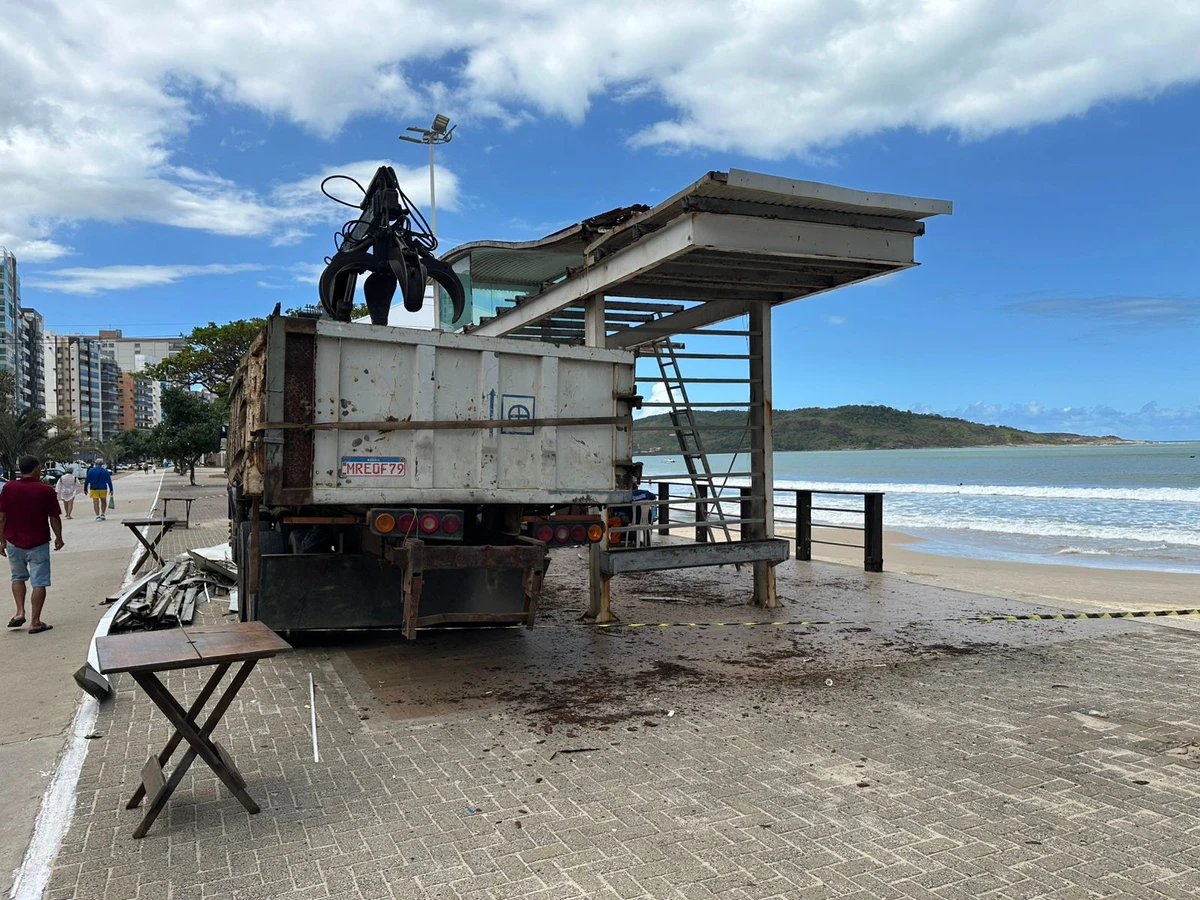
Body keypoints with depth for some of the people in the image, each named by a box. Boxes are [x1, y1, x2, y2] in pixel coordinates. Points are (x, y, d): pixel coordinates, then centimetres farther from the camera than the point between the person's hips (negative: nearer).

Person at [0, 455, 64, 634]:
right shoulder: (46, 490, -10)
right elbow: (54, 518, -5)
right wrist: (59, 538, 10)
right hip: (38, 544, -3)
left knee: (18, 577, 24)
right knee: (39, 582, 4)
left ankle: (20, 612, 12)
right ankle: (35, 623, 4)